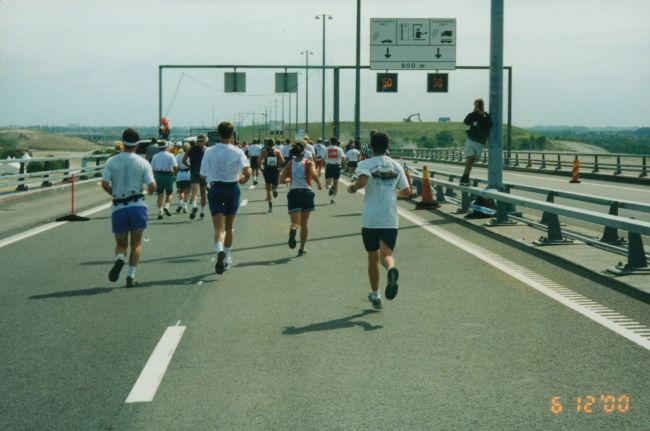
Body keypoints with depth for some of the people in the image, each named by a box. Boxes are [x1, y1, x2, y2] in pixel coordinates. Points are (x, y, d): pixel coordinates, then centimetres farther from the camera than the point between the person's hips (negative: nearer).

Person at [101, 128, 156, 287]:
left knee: (121, 243, 13)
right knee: (136, 244, 10)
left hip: (118, 207, 1)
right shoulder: (143, 163, -2)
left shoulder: (111, 162, 0)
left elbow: (104, 184, -6)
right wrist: (148, 192, 18)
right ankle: (131, 276, 0)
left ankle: (119, 258, -20)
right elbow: (152, 186, -5)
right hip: (137, 205, -1)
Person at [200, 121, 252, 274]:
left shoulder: (210, 151, -5)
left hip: (215, 189, -1)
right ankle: (226, 258, 28)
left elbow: (203, 175, -3)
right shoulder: (237, 152, -8)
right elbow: (247, 172, -20)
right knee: (228, 227, 17)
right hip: (232, 189, 1)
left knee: (218, 227, -5)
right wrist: (243, 179, 1)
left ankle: (220, 252, -33)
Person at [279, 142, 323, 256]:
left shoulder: (290, 163, 5)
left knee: (295, 223, -4)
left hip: (293, 192, 1)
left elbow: (282, 179, 1)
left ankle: (293, 230, -41)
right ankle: (302, 249, 16)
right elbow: (314, 174, -19)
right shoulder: (309, 163, -1)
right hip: (306, 192, 0)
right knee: (304, 223, 13)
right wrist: (319, 184, -2)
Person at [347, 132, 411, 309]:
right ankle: (392, 269, -39)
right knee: (386, 254, -2)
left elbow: (363, 180, -24)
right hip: (390, 219, 1)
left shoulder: (366, 164, -3)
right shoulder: (396, 166, 8)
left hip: (370, 219, -1)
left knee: (373, 257, 14)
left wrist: (354, 187, -3)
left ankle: (375, 295, 23)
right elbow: (406, 192, 9)